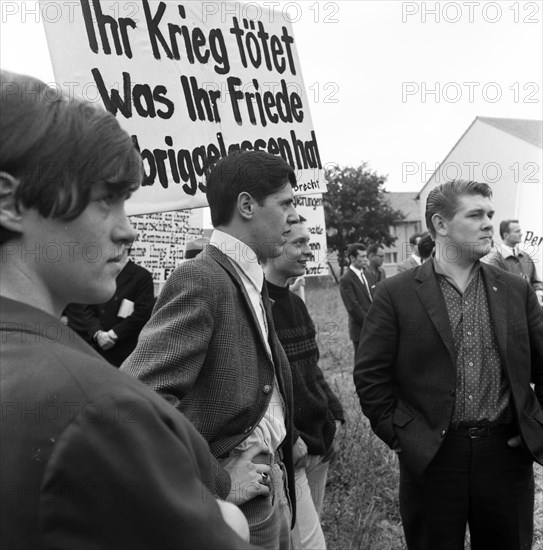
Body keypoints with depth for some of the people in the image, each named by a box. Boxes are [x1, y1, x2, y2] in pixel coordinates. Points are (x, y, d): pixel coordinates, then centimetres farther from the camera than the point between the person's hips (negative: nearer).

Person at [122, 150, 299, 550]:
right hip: (239, 501, -8)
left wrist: (284, 441, 7)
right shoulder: (199, 280, -20)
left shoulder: (252, 280, 7)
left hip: (272, 481, 8)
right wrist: (218, 484, -21)